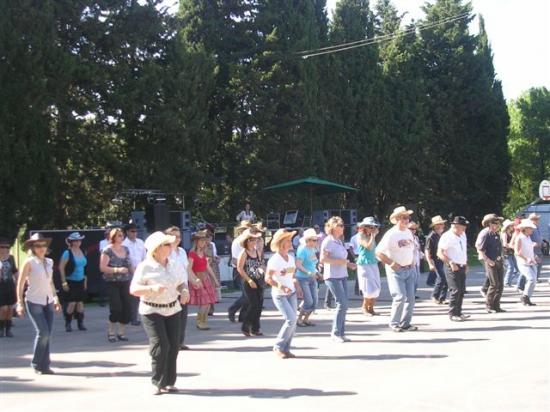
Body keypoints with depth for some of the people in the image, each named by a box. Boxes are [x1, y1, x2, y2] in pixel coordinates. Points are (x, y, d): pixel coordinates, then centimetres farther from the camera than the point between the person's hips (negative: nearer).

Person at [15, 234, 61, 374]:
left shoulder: (49, 262, 6)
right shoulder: (29, 262, -10)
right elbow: (20, 284, -8)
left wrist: (56, 299, 16)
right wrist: (20, 303, -12)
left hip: (48, 302, 5)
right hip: (34, 302, -5)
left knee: (47, 334, 3)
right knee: (43, 332, -12)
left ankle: (44, 365, 12)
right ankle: (36, 364, 5)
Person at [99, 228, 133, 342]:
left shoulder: (126, 249, 12)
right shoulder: (107, 251, -5)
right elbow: (102, 267, -12)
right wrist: (117, 270, -22)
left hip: (125, 283, 5)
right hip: (112, 284, -5)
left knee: (127, 308, 0)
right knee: (116, 307, -12)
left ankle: (121, 332, 14)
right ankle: (111, 332, 7)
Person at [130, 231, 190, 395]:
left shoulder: (175, 265, 7)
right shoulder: (145, 267, -9)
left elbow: (181, 283, 15)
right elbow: (133, 289, -11)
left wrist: (184, 291, -9)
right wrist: (152, 289, -26)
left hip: (173, 309, 5)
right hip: (152, 311, -5)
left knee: (173, 346, 5)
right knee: (160, 346, -11)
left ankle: (169, 382, 17)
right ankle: (158, 383, 2)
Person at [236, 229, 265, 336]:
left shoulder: (258, 252, 10)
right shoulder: (244, 253, -8)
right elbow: (239, 268, -11)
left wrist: (261, 269, -1)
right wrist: (249, 280, -15)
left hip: (259, 281, 6)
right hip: (248, 282, -6)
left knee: (259, 305, 4)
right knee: (253, 305, -10)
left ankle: (255, 328, 13)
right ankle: (245, 327, 3)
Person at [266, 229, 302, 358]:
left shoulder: (291, 257, 8)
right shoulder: (275, 259, -13)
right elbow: (268, 278, -15)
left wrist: (297, 287, 4)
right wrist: (282, 287, -25)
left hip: (291, 293, 7)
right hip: (279, 294, -7)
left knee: (293, 321, 1)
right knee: (291, 319, -16)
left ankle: (286, 349, 12)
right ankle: (278, 347, -1)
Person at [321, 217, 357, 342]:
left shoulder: (339, 241, 15)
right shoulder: (328, 241, -10)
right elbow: (323, 259, -18)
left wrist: (348, 264, 9)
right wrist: (340, 261, -20)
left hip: (343, 276, 8)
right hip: (333, 276, -8)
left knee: (343, 305, 7)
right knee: (342, 304, -11)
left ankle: (341, 332, 14)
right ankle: (335, 333, 0)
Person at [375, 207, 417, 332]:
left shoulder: (409, 232, 10)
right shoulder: (391, 234, -13)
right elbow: (378, 252, -16)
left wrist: (412, 262, 12)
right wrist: (391, 263, -18)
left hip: (410, 269, 7)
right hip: (396, 270, -7)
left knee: (410, 297, 5)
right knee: (400, 297, -13)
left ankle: (405, 323, 16)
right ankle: (394, 323, 2)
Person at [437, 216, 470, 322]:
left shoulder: (463, 235, 10)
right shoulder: (447, 237, -14)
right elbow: (440, 253, -17)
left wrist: (466, 264, 17)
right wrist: (451, 263, -25)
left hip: (462, 267, 8)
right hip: (453, 267, -8)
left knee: (462, 290, 10)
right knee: (456, 291, -10)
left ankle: (458, 312, 20)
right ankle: (452, 314, -1)